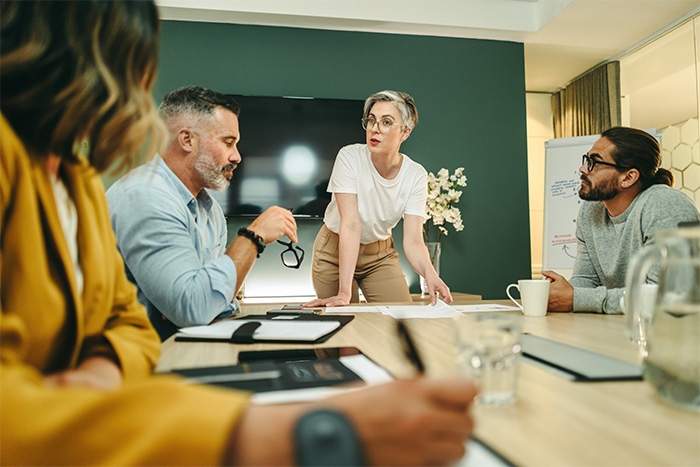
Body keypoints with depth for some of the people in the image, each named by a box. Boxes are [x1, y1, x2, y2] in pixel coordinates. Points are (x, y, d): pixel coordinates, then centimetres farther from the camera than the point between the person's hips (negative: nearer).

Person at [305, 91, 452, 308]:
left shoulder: (416, 175, -16)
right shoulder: (349, 157, -24)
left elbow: (412, 241, -21)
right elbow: (350, 225, -31)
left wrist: (429, 273, -43)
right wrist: (345, 291, -37)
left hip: (380, 253, 3)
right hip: (335, 250, -2)